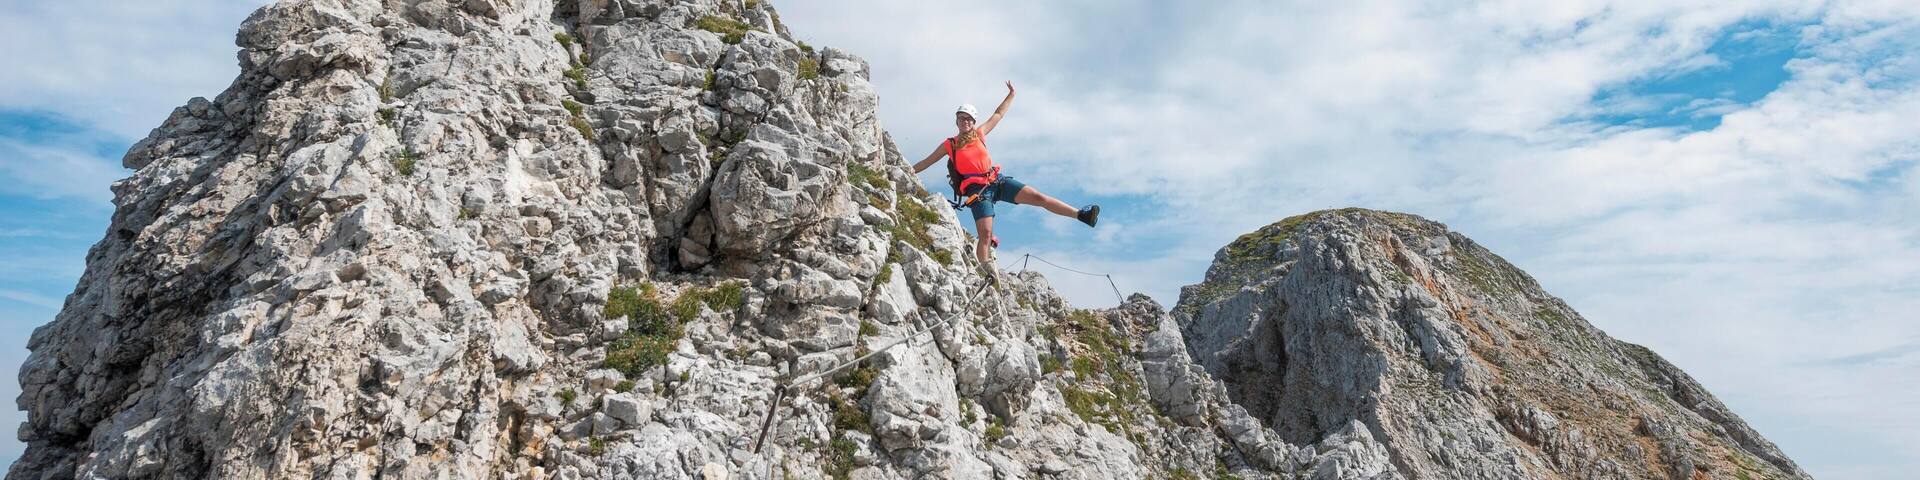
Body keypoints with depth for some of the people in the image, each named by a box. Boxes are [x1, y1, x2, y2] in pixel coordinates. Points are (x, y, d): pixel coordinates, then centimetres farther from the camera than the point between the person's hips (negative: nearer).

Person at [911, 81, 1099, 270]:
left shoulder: (979, 134, 15)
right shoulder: (949, 145, 9)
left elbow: (998, 114, 27)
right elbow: (926, 162, 15)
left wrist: (1011, 95, 30)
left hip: (997, 180, 3)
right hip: (977, 189, -3)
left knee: (1038, 197, -7)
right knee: (985, 234, -18)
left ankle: (1081, 215, -9)